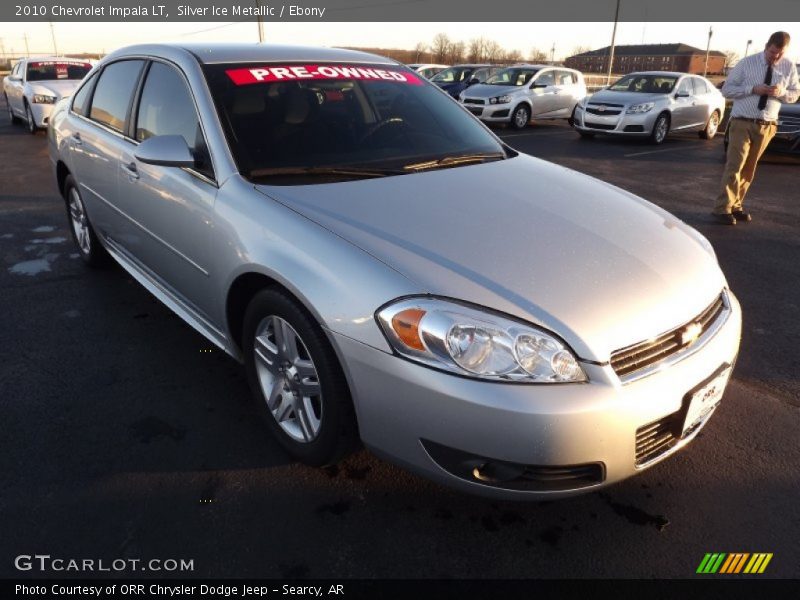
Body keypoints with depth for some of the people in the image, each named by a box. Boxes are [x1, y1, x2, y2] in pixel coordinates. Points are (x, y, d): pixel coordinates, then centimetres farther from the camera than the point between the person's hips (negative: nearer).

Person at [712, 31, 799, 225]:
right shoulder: (747, 63, -4)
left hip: (766, 126, 4)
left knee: (748, 169, 10)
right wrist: (753, 89, -17)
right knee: (734, 167, -11)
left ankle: (735, 205, 18)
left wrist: (781, 92, -12)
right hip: (742, 123, -4)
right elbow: (726, 89, -4)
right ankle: (722, 209, -11)